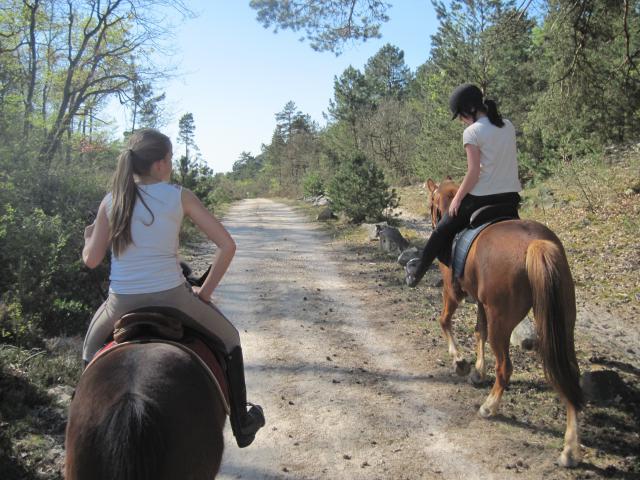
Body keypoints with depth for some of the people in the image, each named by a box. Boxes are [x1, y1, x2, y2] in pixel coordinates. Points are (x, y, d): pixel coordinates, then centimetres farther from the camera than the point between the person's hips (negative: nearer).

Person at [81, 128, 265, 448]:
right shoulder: (180, 196, -5)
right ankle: (242, 425, 30)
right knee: (228, 338, 24)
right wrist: (205, 292, 2)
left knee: (92, 348, 37)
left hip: (122, 304, 3)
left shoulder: (111, 200, 1)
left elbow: (91, 260, 5)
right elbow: (227, 246, -8)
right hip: (171, 298, -2)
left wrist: (88, 237, 27)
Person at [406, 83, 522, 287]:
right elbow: (508, 162, 13)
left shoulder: (472, 132, -14)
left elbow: (473, 173, -17)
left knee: (442, 232, 13)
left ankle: (417, 275, 25)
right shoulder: (508, 126, 7)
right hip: (511, 196, 6)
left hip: (481, 197, -6)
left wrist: (457, 198, -6)